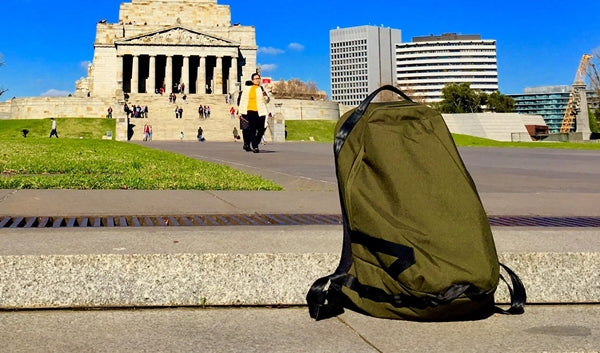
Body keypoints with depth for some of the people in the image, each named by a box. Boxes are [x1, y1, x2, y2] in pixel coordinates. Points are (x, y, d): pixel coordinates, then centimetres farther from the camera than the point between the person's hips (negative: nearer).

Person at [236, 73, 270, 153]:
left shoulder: (261, 89, 11)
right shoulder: (247, 88, 3)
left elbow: (267, 101, 16)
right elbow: (242, 100, 5)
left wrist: (265, 96, -8)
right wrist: (240, 112, 3)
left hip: (260, 112, 3)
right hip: (251, 111, -3)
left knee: (261, 129, 2)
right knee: (252, 129, -8)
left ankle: (255, 144, 22)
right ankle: (254, 147, -5)